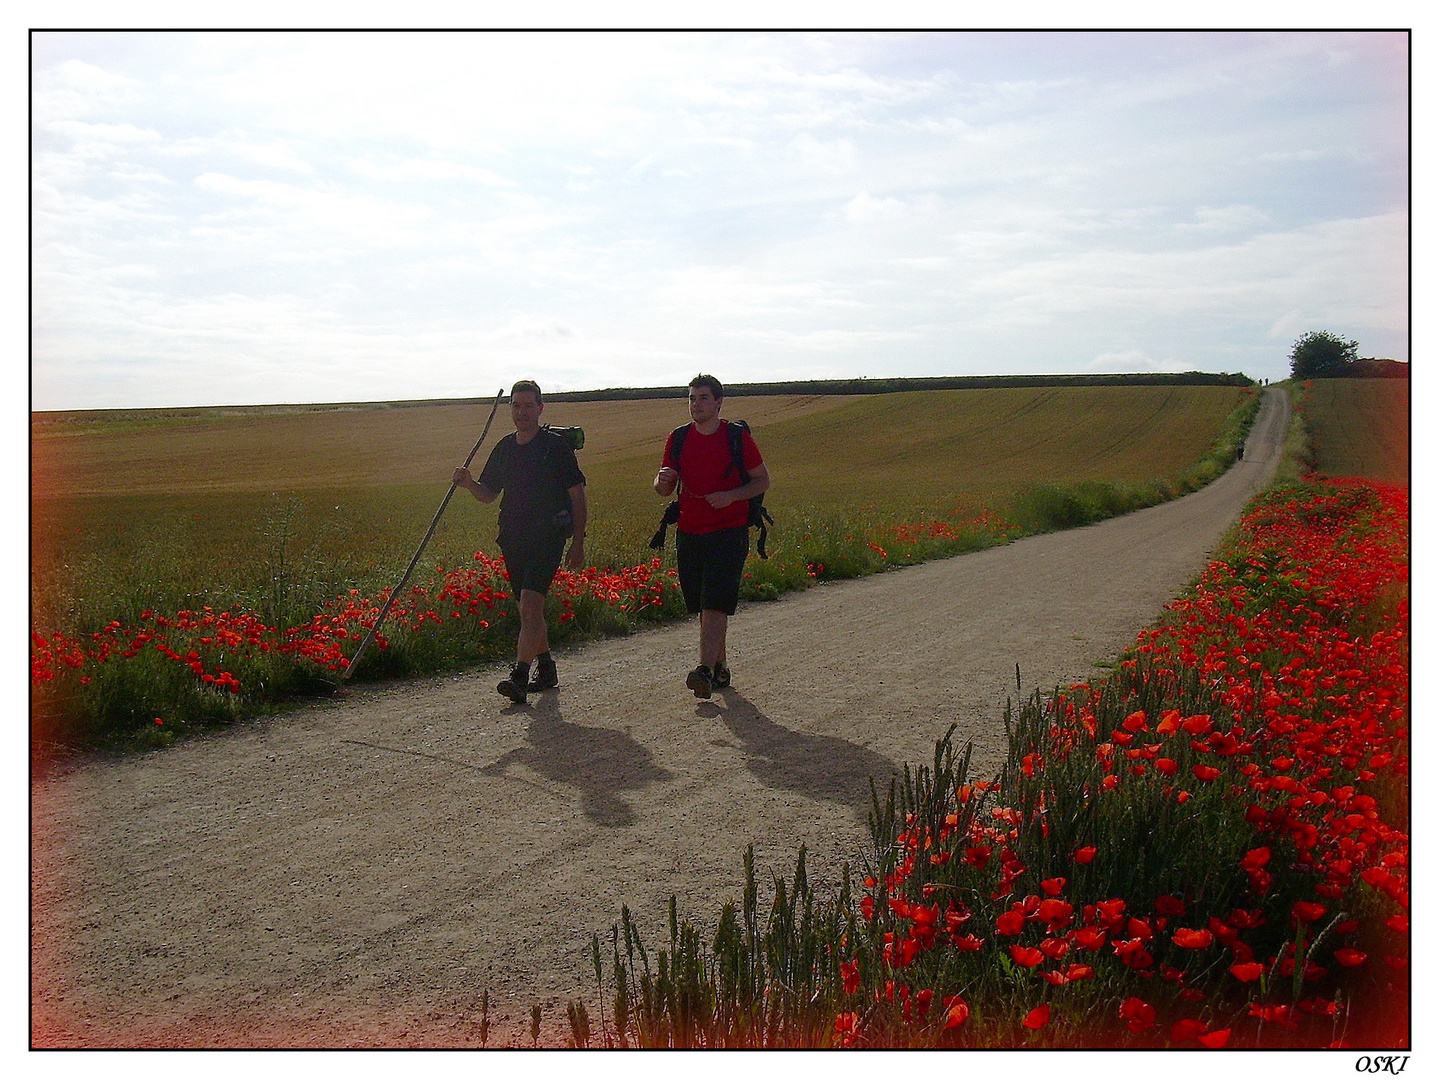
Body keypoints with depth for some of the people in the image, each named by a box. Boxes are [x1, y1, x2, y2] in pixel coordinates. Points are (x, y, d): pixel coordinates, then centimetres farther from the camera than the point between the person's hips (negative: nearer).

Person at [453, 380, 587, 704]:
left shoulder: (556, 446, -5)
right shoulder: (504, 448, 11)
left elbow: (577, 496, -2)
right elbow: (488, 494, 19)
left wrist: (578, 543, -5)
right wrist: (469, 483, -4)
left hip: (548, 538, -6)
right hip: (513, 538, 6)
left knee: (530, 606, -19)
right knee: (529, 610, 15)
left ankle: (519, 675, -24)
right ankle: (546, 668, 30)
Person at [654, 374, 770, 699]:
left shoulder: (738, 437, -2)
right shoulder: (678, 439, 8)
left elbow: (763, 481, 3)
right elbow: (664, 490, 11)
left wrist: (731, 496, -14)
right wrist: (663, 481, -15)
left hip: (729, 534, -4)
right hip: (689, 534, 4)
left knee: (716, 604, -14)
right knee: (704, 607, 10)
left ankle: (705, 670, -20)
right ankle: (720, 666, 23)